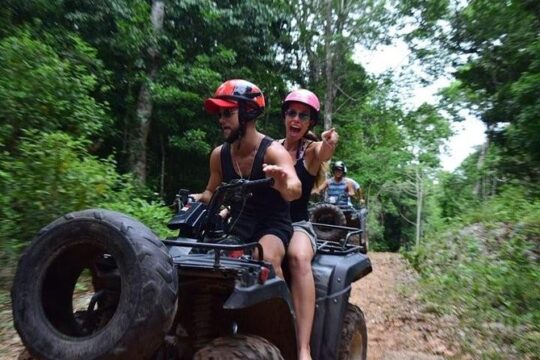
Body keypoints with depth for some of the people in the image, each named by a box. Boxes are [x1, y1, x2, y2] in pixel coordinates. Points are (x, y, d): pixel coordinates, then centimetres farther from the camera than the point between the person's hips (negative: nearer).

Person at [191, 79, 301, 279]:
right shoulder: (219, 154, 1)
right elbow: (212, 192, 15)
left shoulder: (273, 151, -16)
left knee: (267, 260, -34)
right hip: (238, 226, 5)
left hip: (273, 225, -5)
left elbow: (296, 189, -32)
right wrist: (200, 198, -8)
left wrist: (284, 186, -56)